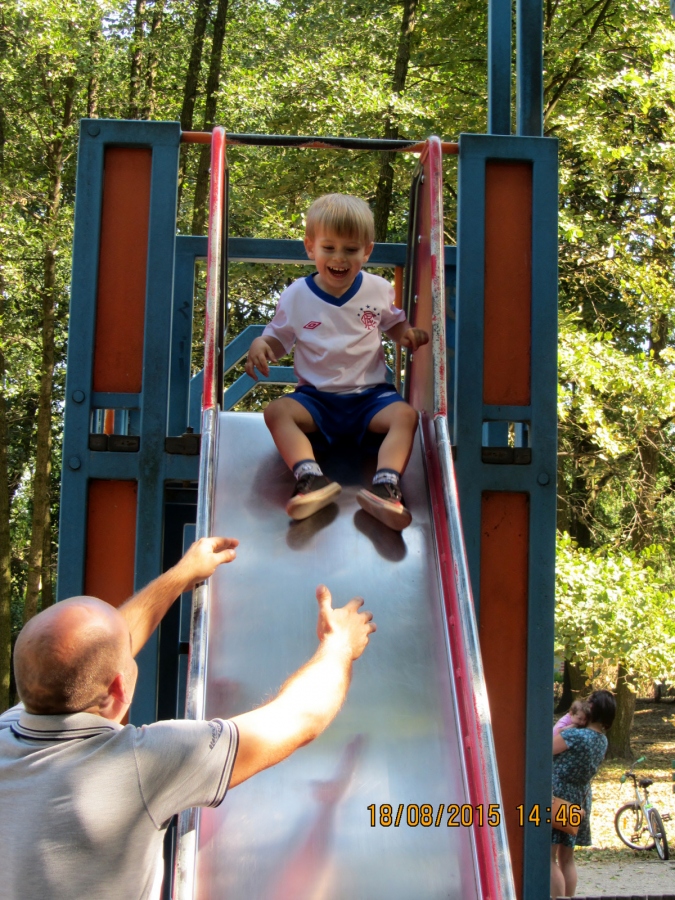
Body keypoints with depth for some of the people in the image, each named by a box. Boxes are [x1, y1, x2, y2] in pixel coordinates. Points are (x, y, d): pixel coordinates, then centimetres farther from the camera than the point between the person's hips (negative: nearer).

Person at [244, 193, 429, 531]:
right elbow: (278, 339, 7)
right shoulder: (296, 296, -1)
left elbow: (395, 323, 19)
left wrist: (409, 334, -5)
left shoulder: (379, 290, 3)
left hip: (370, 394, 0)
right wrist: (260, 344, -17)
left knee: (405, 415, -30)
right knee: (277, 411, -29)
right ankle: (311, 477, -47)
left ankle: (386, 484, -45)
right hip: (316, 396, 0)